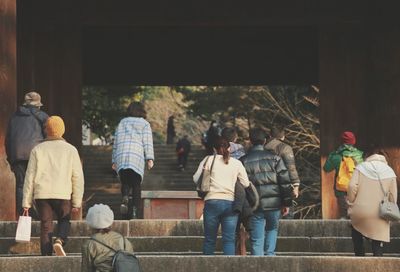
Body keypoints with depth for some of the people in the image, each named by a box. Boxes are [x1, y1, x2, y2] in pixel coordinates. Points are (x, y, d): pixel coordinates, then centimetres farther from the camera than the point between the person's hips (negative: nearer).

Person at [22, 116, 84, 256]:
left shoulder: (38, 149, 4)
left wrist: (26, 202, 6)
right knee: (64, 222, 15)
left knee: (46, 226, 6)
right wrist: (77, 202, 8)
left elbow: (30, 176, 3)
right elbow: (77, 177, 3)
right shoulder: (70, 150, 4)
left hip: (42, 194, 1)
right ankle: (59, 241, -15)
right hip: (63, 193, 0)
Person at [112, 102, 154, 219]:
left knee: (125, 182, 11)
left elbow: (116, 142, 18)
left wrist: (114, 161, 21)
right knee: (136, 185, 3)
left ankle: (125, 198, -18)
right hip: (137, 158, -2)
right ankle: (135, 210, -6)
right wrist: (150, 158, -7)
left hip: (121, 157, 2)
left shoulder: (122, 122, 20)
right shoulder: (144, 124, 11)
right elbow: (147, 142, -2)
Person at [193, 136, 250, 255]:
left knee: (209, 239, 8)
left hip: (212, 202, -1)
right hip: (231, 203, 1)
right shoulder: (237, 163, 7)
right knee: (229, 240, 0)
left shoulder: (208, 160, 2)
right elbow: (246, 184, 8)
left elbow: (196, 179, 3)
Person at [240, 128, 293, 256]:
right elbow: (285, 181, -1)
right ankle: (270, 255, 11)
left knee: (256, 240, 3)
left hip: (254, 206, 0)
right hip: (273, 204, 0)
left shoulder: (243, 161, 2)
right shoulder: (274, 158, 1)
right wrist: (286, 203, 5)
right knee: (272, 230, 22)